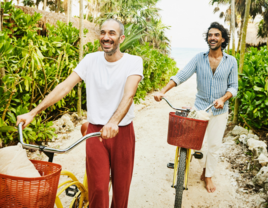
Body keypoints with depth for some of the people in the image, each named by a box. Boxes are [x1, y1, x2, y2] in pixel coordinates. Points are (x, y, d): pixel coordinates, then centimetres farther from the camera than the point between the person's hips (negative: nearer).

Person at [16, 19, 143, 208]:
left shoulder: (134, 61, -6)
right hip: (95, 130, 1)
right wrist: (33, 112, -15)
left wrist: (114, 122, -40)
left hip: (122, 132, 0)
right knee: (98, 188, -2)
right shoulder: (91, 60, 0)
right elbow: (65, 86, -7)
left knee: (121, 186, 12)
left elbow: (128, 95, -22)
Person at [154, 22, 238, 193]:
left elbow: (233, 86, 2)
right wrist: (163, 91, -23)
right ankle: (205, 168, 30)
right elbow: (181, 76, -11)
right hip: (200, 107, 0)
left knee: (214, 144, 6)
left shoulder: (231, 61, -1)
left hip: (220, 110, 0)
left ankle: (209, 176, 25)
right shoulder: (199, 58, -3)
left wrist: (223, 98, -19)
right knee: (200, 142, 3)